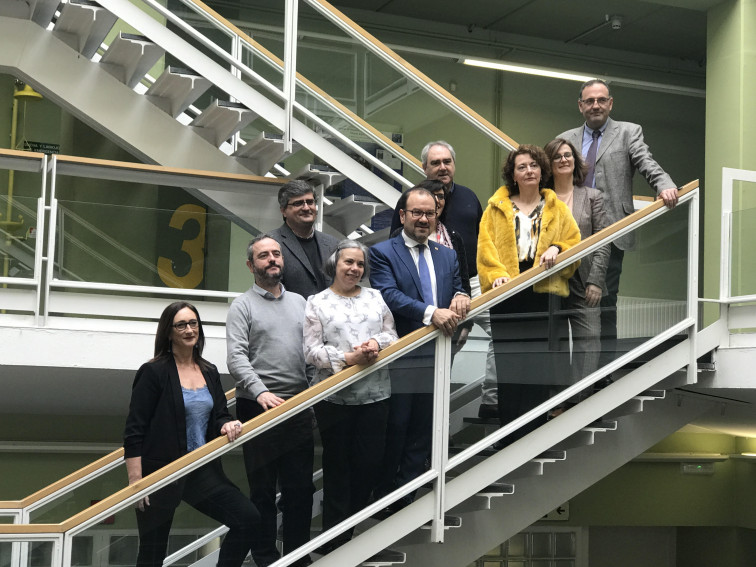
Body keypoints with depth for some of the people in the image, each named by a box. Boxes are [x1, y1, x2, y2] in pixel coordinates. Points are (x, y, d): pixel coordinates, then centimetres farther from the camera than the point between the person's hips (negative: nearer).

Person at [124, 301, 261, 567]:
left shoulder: (210, 372, 10)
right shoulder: (153, 372, -9)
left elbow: (219, 416, 13)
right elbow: (134, 433, -11)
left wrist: (227, 425, -12)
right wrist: (135, 481, -17)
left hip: (202, 471, 5)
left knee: (248, 518, -8)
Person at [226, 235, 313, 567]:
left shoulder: (299, 302, 15)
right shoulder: (242, 306, 0)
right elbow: (236, 358, -11)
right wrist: (261, 392, -25)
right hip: (259, 407, -4)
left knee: (300, 486, 8)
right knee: (263, 487, 3)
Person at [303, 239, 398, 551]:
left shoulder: (375, 297, 10)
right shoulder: (317, 303, -1)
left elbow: (392, 334, 8)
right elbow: (311, 350, -8)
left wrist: (377, 343, -13)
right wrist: (347, 358, -19)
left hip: (375, 394, 3)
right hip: (334, 397, -3)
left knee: (369, 462, 6)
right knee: (338, 465, 7)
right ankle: (335, 536, 18)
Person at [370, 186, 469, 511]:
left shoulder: (448, 256, 16)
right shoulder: (382, 253, -3)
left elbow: (458, 290, 13)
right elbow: (389, 295, -16)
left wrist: (461, 297, -13)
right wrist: (431, 313, -28)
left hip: (435, 359, 5)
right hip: (398, 359, -5)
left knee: (421, 435, 11)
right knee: (393, 432, 2)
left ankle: (407, 502, 20)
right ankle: (383, 499, 15)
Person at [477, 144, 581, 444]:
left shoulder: (557, 208, 17)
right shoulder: (496, 207, 13)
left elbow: (576, 243, 13)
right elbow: (485, 245, 3)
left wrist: (557, 249, -9)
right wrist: (496, 273, -14)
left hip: (544, 291, 1)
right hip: (508, 292, -1)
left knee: (539, 364, -3)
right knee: (508, 362, -4)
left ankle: (532, 434, 3)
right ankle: (509, 433, 2)